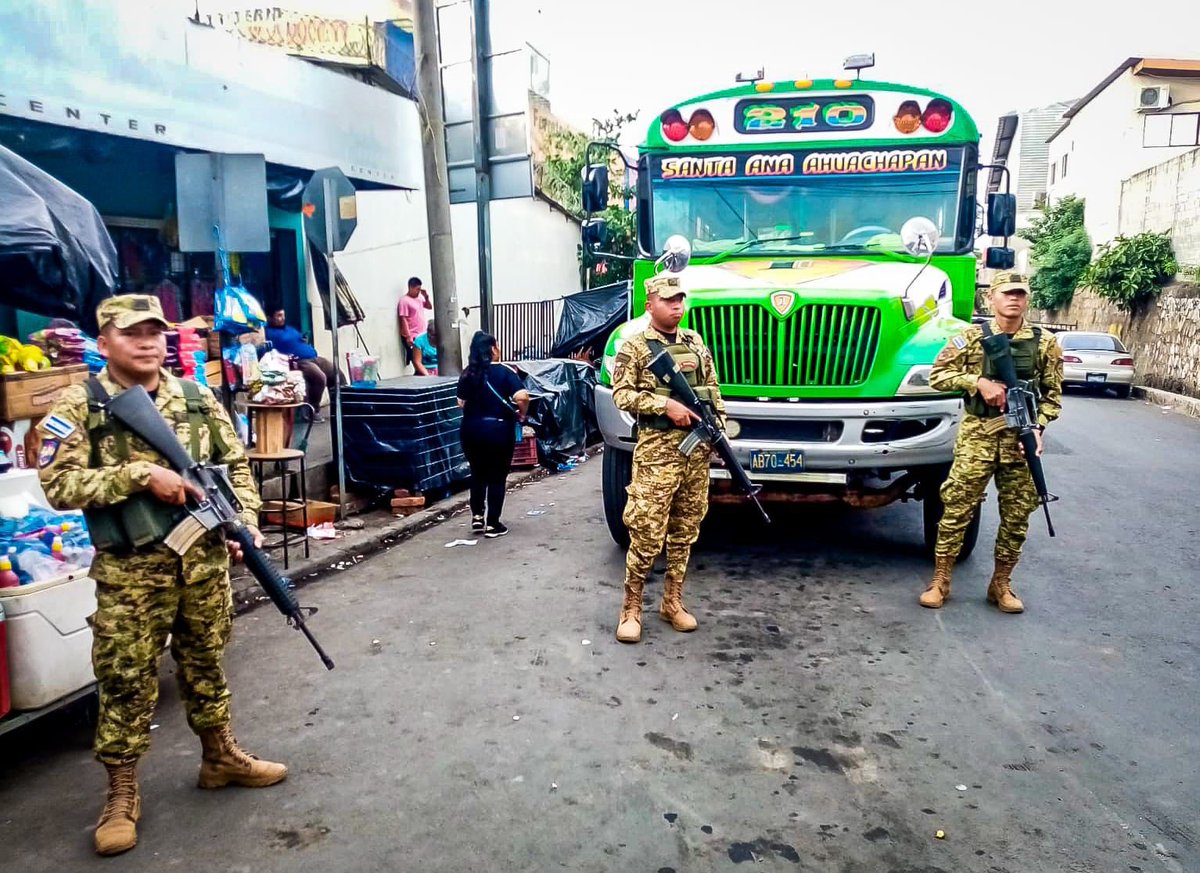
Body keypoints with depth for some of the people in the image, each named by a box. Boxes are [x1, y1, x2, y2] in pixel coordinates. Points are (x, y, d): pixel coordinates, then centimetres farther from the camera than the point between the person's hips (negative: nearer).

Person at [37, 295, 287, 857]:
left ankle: (220, 758, 35)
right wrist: (140, 474, -22)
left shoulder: (198, 399, 4)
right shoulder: (77, 407, -6)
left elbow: (236, 466, 8)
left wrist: (246, 524, -6)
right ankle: (122, 794, 22)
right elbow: (59, 486, -14)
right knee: (126, 680, 6)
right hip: (130, 571, -3)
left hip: (205, 559, 3)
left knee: (205, 663, 18)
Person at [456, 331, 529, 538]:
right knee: (497, 477, 6)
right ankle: (493, 524, 10)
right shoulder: (504, 371, -9)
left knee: (477, 474, 20)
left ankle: (477, 517, 21)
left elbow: (461, 402, 8)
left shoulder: (467, 374, 5)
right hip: (498, 429, -4)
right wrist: (521, 415, -4)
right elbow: (522, 396, -21)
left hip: (471, 429, 4)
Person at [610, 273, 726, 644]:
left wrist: (719, 427, 5)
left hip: (698, 448, 6)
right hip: (658, 449, -5)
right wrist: (667, 405, -19)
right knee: (647, 533, -6)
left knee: (685, 530, 11)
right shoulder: (634, 347, -3)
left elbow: (713, 389, 17)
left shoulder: (696, 341, 14)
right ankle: (631, 608, 6)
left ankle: (672, 602, 23)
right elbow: (621, 394, -10)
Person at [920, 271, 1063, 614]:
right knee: (956, 508, -3)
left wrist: (1038, 428, -7)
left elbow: (1052, 394, 9)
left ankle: (1001, 584, 23)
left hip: (1021, 438, 2)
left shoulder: (1044, 342, 6)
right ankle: (940, 581, 9)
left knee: (1017, 515, 7)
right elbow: (937, 375, -1)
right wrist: (978, 382, -13)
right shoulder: (971, 337, 1)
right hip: (977, 435, -2)